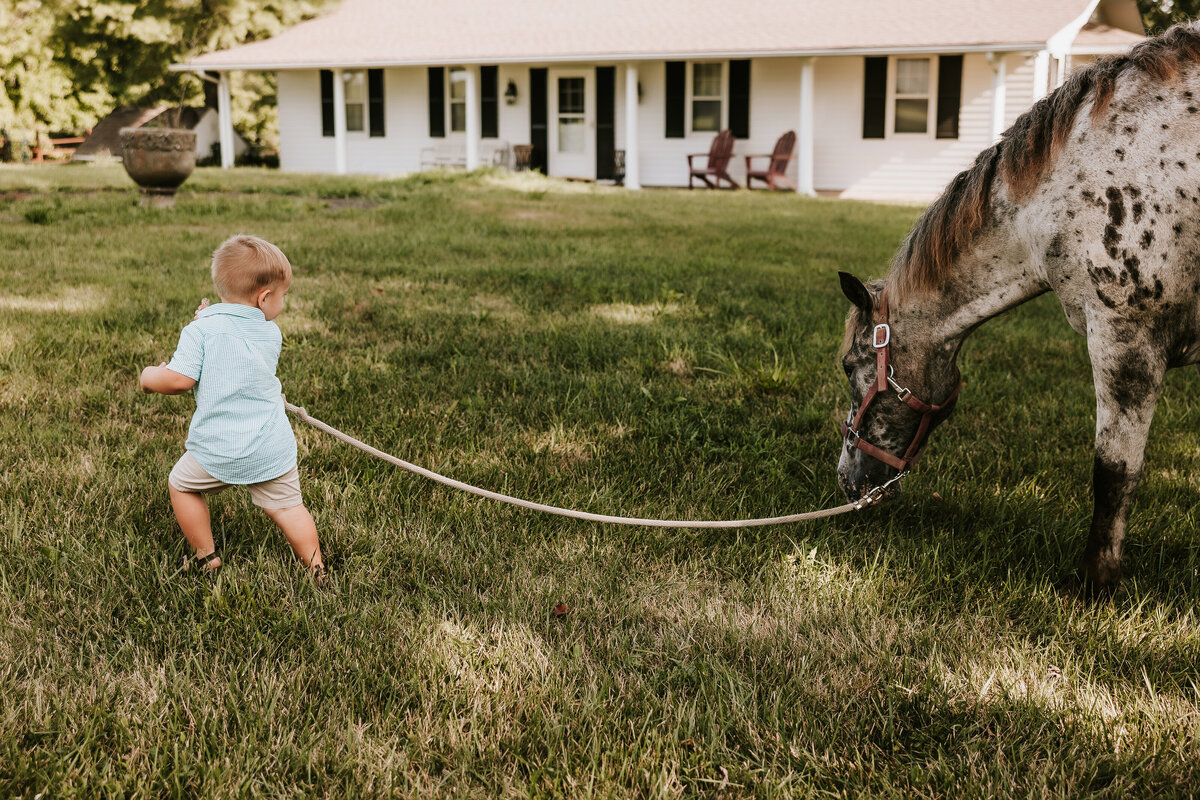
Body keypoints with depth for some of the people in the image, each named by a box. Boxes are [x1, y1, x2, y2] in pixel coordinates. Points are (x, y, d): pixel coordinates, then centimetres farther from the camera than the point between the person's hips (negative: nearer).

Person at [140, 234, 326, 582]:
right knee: (287, 506, 14)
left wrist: (150, 376, 7)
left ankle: (207, 558, 25)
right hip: (273, 447, 3)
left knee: (182, 485, 22)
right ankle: (316, 569, 12)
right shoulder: (271, 333, 5)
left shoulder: (200, 331, -9)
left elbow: (179, 380, -14)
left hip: (219, 449, -2)